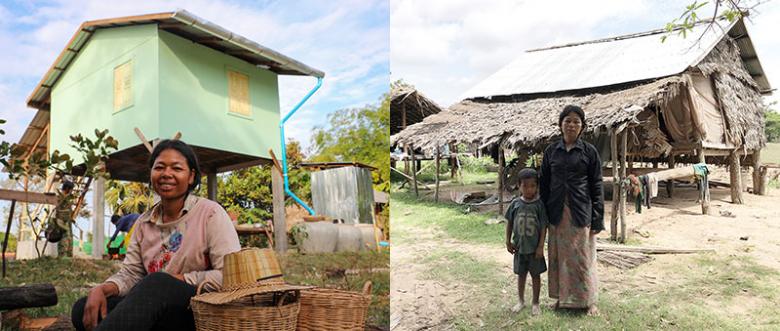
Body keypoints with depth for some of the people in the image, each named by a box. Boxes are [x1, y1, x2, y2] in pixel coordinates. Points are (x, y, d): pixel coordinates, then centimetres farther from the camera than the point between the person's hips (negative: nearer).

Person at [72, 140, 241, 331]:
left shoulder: (210, 213, -4)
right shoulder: (144, 222, 15)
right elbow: (130, 274, 10)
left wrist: (179, 280, -15)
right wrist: (102, 289, -10)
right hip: (157, 312, 6)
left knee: (158, 283, -36)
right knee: (82, 309, -15)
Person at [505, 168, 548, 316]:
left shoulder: (539, 205, -11)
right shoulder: (516, 203, -4)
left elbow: (544, 227, -10)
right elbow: (509, 223, 5)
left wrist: (541, 246, -12)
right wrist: (508, 241, 4)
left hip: (534, 248, -2)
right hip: (519, 247, 2)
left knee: (535, 275, 11)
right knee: (521, 274, 15)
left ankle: (535, 303, 26)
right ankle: (521, 301, 31)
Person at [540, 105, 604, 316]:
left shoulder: (589, 151, -1)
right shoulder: (551, 151, 5)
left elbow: (596, 186, -2)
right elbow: (544, 183, 8)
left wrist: (597, 218, -6)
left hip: (581, 213, -2)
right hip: (557, 213, 3)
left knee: (582, 257, 3)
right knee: (559, 256, 10)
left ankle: (588, 301, 17)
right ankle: (562, 297, 24)